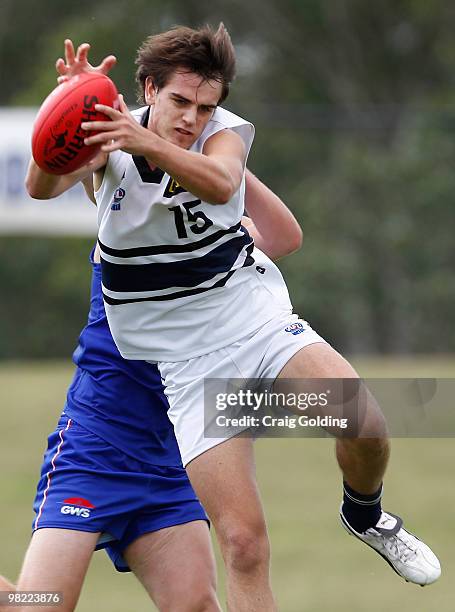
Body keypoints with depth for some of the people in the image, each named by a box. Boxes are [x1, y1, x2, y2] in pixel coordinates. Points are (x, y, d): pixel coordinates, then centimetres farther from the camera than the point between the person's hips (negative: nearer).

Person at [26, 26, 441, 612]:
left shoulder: (225, 131, -7)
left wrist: (148, 144, -50)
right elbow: (42, 186, -25)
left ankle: (365, 515, 7)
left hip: (254, 316, 1)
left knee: (362, 418, -26)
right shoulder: (108, 136, -6)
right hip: (187, 361, -1)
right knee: (242, 541, -12)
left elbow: (220, 184, -31)